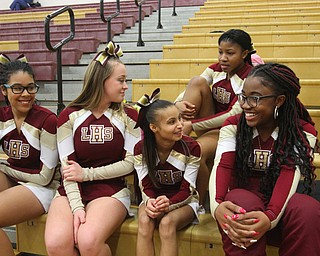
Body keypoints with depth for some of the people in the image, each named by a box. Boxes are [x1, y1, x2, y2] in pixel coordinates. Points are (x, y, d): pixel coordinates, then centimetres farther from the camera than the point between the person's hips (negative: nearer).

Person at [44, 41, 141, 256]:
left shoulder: (128, 116, 3)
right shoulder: (70, 116, 2)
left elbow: (130, 163, -1)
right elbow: (67, 167, -3)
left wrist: (86, 174, -6)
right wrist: (77, 206, -16)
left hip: (112, 190, -1)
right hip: (72, 191, 1)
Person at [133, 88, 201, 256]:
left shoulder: (191, 147, -15)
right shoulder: (141, 149, -9)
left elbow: (187, 190, -13)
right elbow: (146, 187, -7)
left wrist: (169, 203, -33)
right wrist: (150, 202, -30)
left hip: (184, 201, -1)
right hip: (154, 199, 2)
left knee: (166, 223, -32)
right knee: (144, 221, -31)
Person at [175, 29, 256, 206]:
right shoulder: (215, 70, 6)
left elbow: (234, 114, -23)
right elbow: (191, 89, 0)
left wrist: (192, 124, -27)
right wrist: (179, 103, -26)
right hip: (211, 124, 6)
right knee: (197, 81, -15)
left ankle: (199, 203, -12)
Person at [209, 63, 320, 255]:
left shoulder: (302, 132, -4)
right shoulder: (233, 125, 0)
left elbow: (290, 175, -20)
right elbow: (222, 165, -15)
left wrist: (270, 217, -40)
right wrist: (217, 205, -38)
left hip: (279, 206, 0)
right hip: (242, 203, 0)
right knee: (243, 202, -35)